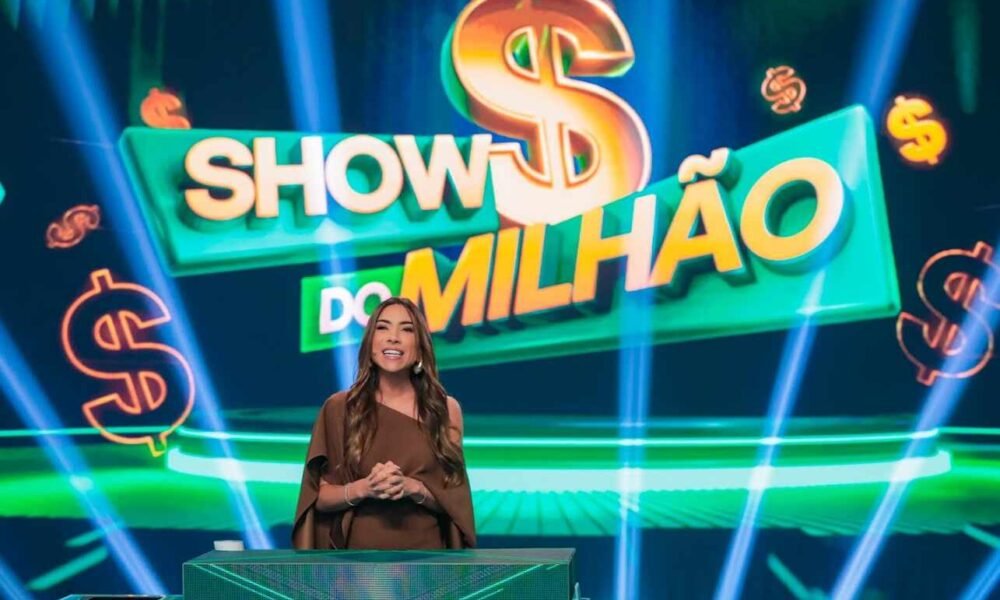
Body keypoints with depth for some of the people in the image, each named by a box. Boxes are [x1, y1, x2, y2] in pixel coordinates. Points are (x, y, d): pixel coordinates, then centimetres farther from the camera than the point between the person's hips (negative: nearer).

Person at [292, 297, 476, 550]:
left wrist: (413, 488, -19)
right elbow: (320, 497, -2)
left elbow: (456, 502, -1)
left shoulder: (446, 409, -3)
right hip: (360, 556, 0)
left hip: (424, 557, 1)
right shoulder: (339, 407, -4)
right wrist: (363, 488, -20)